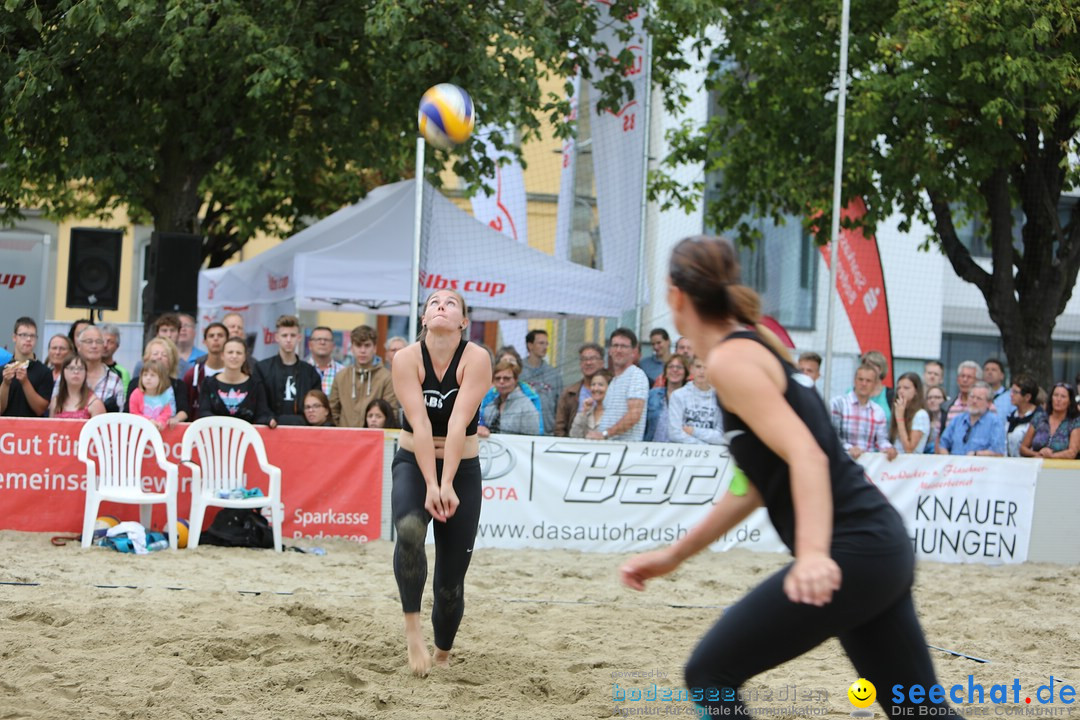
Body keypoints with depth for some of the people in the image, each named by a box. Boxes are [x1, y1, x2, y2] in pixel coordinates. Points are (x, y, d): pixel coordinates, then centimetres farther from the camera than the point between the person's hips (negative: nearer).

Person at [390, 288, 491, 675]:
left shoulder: (476, 359, -14)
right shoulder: (406, 359, -12)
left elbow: (459, 423, -24)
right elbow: (420, 424, -20)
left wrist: (446, 485, -30)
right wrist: (429, 486, -27)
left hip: (462, 468, 0)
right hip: (413, 462, 0)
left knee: (451, 579, 2)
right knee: (409, 529, -33)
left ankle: (442, 656, 24)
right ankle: (412, 626, -22)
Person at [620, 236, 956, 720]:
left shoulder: (729, 359, -9)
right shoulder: (757, 345, 20)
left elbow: (806, 455, -21)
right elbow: (758, 483, 26)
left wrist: (813, 553, -35)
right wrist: (674, 555, 28)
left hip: (850, 553, -10)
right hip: (885, 545, 10)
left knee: (710, 675, 1)